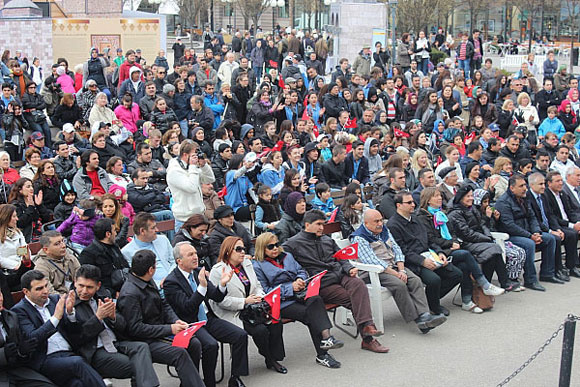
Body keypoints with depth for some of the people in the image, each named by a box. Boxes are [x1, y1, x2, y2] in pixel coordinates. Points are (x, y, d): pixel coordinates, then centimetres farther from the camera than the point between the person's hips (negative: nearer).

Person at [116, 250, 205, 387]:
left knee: (194, 344, -9)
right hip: (144, 341, -8)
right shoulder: (129, 294, -21)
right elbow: (135, 329, -22)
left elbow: (163, 304, 16)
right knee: (180, 353, -27)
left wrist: (176, 321, -4)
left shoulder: (149, 282, 7)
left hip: (161, 331, 9)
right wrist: (170, 329, -20)